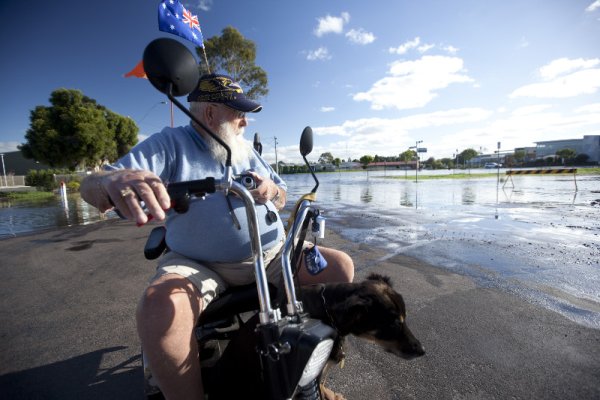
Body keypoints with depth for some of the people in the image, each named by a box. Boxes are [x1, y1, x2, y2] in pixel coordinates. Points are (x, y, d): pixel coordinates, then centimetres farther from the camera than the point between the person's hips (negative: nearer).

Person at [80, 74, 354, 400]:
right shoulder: (170, 143, -2)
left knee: (341, 265, -5)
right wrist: (114, 179, -39)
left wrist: (271, 190, -8)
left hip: (272, 257, 5)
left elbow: (281, 199, 18)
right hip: (200, 266, -4)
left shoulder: (245, 148, 15)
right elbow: (90, 187, -13)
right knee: (160, 306, -35)